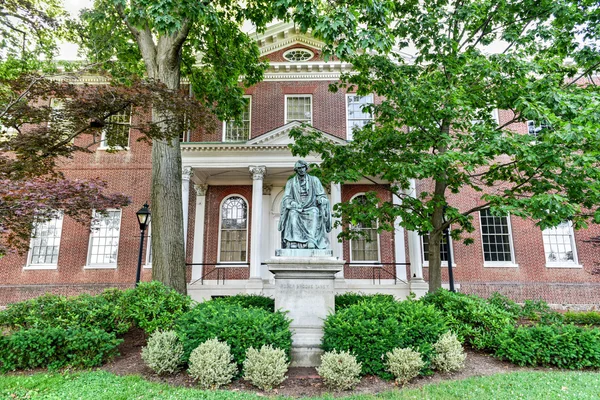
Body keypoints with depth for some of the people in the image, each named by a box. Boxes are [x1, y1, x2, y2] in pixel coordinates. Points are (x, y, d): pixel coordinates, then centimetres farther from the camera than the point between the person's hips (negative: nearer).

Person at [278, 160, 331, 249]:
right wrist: (293, 204, -18)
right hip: (297, 210, 1)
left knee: (314, 213, -35)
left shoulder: (314, 180, 8)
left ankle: (311, 243, -48)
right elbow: (286, 198, 1)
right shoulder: (290, 182, 11)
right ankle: (293, 243, -43)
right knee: (293, 214, -34)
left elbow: (322, 197, 5)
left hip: (311, 209, -1)